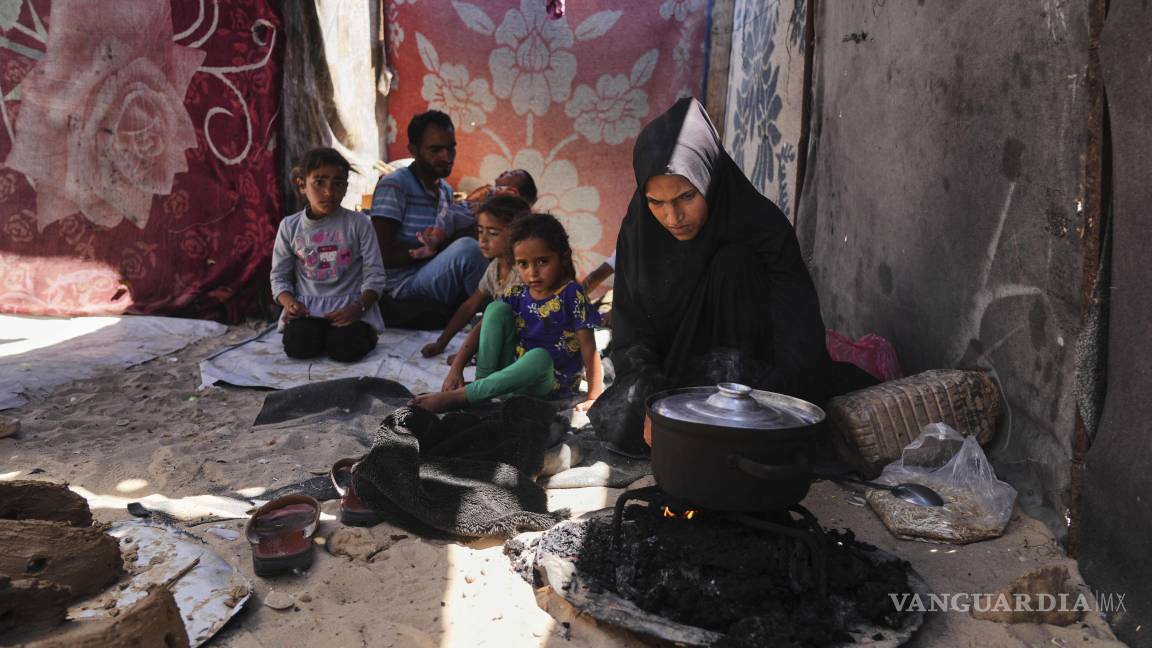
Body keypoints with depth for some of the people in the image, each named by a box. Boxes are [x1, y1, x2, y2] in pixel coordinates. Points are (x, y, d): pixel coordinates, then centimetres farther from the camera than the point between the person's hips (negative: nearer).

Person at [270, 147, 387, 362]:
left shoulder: (358, 223, -3)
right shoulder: (289, 226, 4)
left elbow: (375, 275, -5)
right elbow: (279, 277, 7)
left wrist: (358, 308, -21)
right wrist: (290, 303, -15)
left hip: (350, 304, -2)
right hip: (308, 306, 2)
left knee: (345, 348, -28)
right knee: (298, 346, -25)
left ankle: (364, 332, 7)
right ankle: (322, 333, 9)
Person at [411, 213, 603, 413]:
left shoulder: (571, 295, -14)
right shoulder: (519, 294, 1)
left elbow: (588, 346, -18)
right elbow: (481, 329, 3)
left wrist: (594, 396, -24)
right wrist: (456, 368, -8)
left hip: (549, 382, -5)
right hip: (512, 368, 5)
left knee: (539, 356, -40)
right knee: (496, 308, -10)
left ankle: (456, 397, -35)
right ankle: (482, 381, -15)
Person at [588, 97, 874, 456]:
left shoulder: (763, 228, -21)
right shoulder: (638, 231, -10)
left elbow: (801, 345, -27)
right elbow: (630, 334, -11)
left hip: (746, 373, -2)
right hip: (669, 370, 3)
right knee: (616, 419, -26)